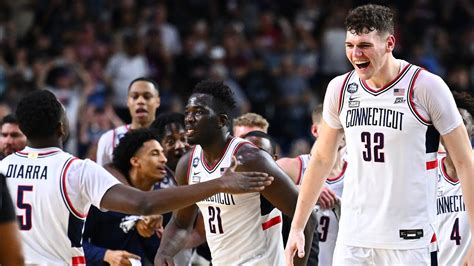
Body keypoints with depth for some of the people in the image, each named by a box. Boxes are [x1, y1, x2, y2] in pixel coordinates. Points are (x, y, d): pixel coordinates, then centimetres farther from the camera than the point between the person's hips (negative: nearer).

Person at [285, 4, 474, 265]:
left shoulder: (426, 87, -9)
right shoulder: (340, 88, 5)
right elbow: (321, 159, 17)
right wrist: (297, 228, 15)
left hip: (409, 241, -4)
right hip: (352, 239, 4)